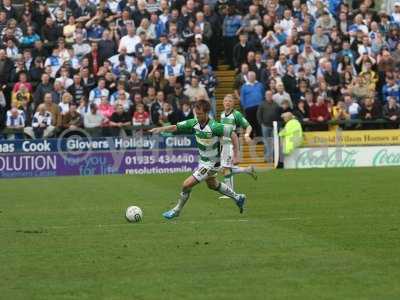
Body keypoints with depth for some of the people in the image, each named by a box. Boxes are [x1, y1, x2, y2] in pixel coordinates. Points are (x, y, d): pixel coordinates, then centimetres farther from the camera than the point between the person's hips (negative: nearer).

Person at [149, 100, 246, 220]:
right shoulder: (194, 123, -9)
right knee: (212, 184, 29)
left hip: (211, 163, -8)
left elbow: (233, 135, -22)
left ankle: (176, 210, 11)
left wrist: (236, 156, -22)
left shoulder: (214, 127, -28)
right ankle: (238, 198, 48)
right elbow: (176, 127, -8)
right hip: (203, 160, 8)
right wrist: (161, 129, -26)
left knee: (187, 184, -10)